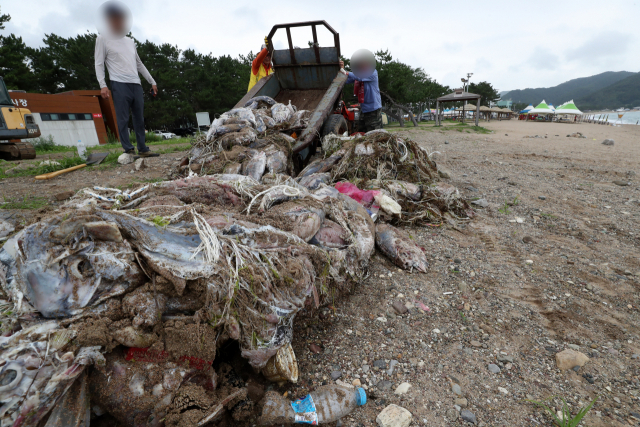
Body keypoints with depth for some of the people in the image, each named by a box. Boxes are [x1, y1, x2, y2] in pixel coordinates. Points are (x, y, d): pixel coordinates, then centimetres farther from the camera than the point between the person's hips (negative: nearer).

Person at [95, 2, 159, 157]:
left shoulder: (130, 42, 23)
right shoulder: (103, 39, 7)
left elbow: (139, 64, 27)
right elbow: (99, 64, 1)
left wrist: (152, 81, 20)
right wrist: (102, 85, -13)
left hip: (136, 85, 6)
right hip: (119, 84, -5)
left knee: (140, 118, 4)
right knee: (123, 119, -8)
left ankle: (142, 149, 9)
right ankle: (128, 150, -7)